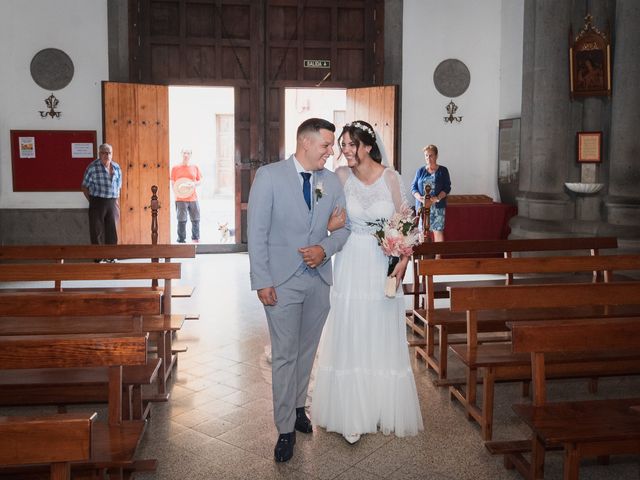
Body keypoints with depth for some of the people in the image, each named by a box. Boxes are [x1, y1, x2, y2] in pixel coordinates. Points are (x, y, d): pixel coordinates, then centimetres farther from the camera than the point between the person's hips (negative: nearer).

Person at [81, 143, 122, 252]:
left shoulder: (116, 167, 9)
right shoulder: (92, 167, -6)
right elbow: (84, 186, -2)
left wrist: (116, 201, 9)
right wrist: (92, 201, -4)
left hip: (112, 203, 4)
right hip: (97, 203, -4)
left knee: (112, 231, 8)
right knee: (97, 231, 1)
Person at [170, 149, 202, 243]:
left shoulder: (195, 167, 10)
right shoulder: (175, 168, 5)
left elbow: (200, 181, 11)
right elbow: (172, 183, 4)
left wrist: (194, 184, -11)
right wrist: (177, 192, -13)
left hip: (193, 198, 2)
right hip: (180, 198, -2)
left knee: (196, 220, 7)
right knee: (182, 221, -2)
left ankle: (195, 239, 23)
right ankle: (181, 240, 6)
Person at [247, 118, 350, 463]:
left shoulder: (331, 181, 4)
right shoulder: (269, 176, -8)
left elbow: (343, 226, 9)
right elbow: (256, 232, -9)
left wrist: (326, 248, -12)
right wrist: (262, 281, -13)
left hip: (319, 278, 4)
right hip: (282, 280, -4)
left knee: (306, 351, 16)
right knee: (284, 356, 2)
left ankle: (297, 408, 36)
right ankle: (285, 429, 15)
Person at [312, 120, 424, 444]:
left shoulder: (390, 177, -4)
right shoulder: (341, 176, -3)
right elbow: (331, 222, 5)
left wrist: (403, 261, -10)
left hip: (384, 267, 0)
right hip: (351, 267, 0)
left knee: (383, 339, 10)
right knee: (349, 339, 5)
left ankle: (385, 409, 27)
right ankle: (350, 412, 19)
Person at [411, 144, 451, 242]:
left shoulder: (443, 171, 5)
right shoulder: (420, 171, 10)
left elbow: (447, 188, -2)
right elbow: (413, 187, 6)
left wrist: (436, 199, -17)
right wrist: (420, 198, -14)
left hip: (438, 206, -2)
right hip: (422, 206, 2)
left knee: (438, 231, -7)